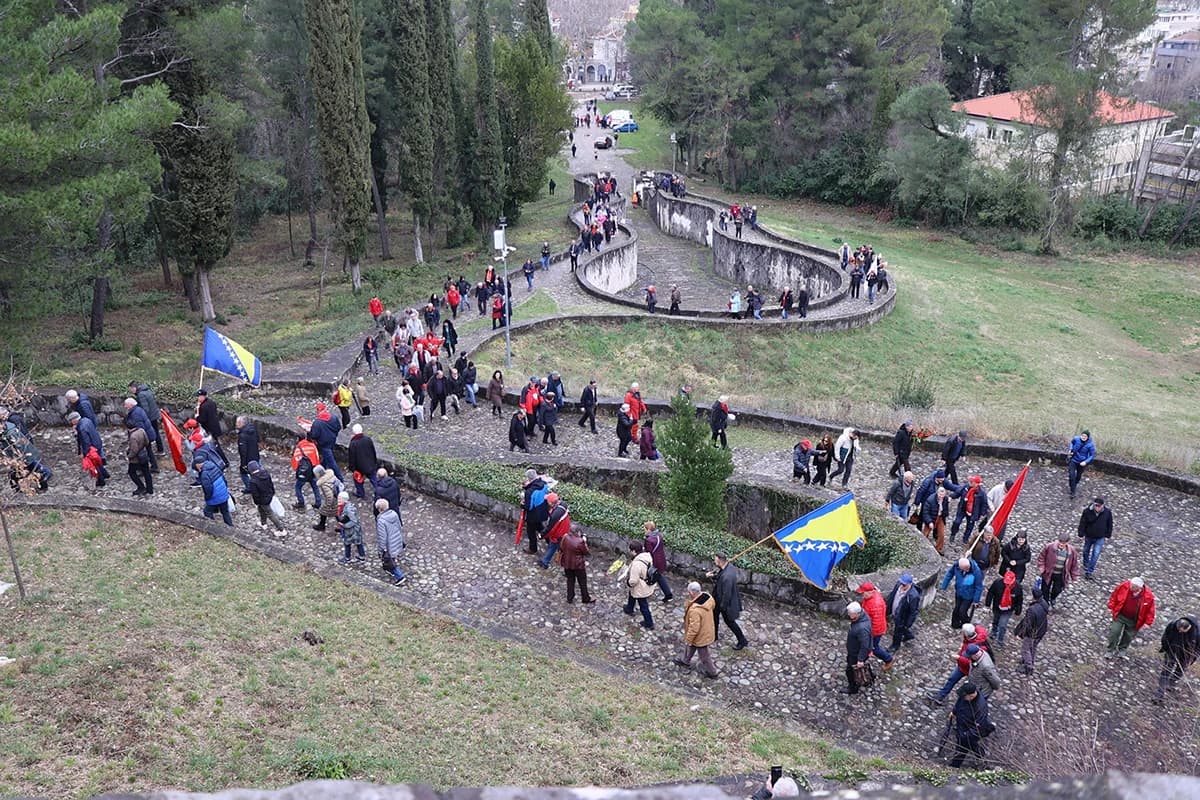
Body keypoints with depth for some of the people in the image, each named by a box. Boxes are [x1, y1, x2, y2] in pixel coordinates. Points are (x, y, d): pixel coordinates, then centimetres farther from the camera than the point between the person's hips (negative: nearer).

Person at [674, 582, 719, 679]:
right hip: (707, 630, 8)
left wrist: (688, 639, -17)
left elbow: (694, 628, -33)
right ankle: (685, 660, 54)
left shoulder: (694, 609, -42)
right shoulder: (707, 596, -17)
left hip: (700, 635, -8)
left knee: (703, 654, 18)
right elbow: (713, 605, 6)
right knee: (690, 646, 31)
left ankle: (712, 672, 39)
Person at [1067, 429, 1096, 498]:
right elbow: (1072, 442, 12)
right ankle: (1072, 492, 0)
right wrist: (1071, 449, -1)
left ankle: (1075, 484, 52)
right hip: (1073, 460, 0)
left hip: (1082, 463, 0)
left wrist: (1086, 462, -25)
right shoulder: (1076, 439, -15)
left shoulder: (1090, 445, -21)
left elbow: (1092, 455, -14)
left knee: (1078, 476, 21)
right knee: (1072, 476, -10)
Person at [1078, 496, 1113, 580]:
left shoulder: (1107, 513, -15)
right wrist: (1082, 534, -9)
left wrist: (1107, 536, 3)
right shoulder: (1087, 511, -19)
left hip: (1100, 538, -1)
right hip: (1088, 537, 1)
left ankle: (1089, 572, 1)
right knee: (1086, 552, 18)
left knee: (1096, 554, -7)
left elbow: (1109, 525, 0)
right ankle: (1086, 567, 42)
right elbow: (1082, 523, -8)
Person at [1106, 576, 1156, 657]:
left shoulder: (1148, 595, -21)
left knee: (1128, 636, 14)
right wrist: (1111, 607, 1)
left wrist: (1148, 622, -6)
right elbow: (1114, 595, -2)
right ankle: (1111, 650, 15)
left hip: (1133, 621, 0)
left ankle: (1121, 649, 41)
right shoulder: (1124, 586, -20)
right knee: (1114, 631, -5)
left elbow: (1150, 609, -7)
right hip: (1120, 615, 0)